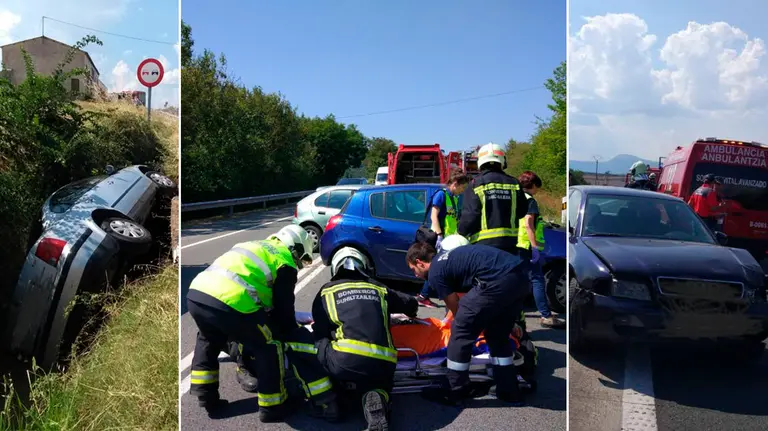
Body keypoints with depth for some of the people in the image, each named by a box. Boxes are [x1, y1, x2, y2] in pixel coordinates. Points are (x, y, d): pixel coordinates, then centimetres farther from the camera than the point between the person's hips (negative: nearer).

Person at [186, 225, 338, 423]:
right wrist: (291, 336, 28)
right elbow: (284, 308, 12)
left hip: (195, 293, 8)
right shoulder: (285, 262, 12)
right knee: (270, 346, 13)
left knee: (209, 339, 37)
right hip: (229, 303, -7)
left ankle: (205, 396, 36)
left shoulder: (254, 246, 34)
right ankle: (272, 407, 22)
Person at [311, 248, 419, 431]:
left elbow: (320, 334, 14)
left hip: (346, 361, -2)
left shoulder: (326, 291, 18)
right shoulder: (379, 289, 24)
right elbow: (411, 305, 38)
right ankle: (376, 398, -5)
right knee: (376, 384, 31)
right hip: (383, 364, 3)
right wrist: (410, 314, 61)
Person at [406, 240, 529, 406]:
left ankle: (454, 393, 15)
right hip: (519, 277, 9)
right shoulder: (447, 257, 30)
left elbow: (456, 308, 15)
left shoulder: (434, 273, 5)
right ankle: (510, 392, 30)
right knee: (498, 336, 24)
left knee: (461, 332, 5)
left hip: (498, 281, -9)